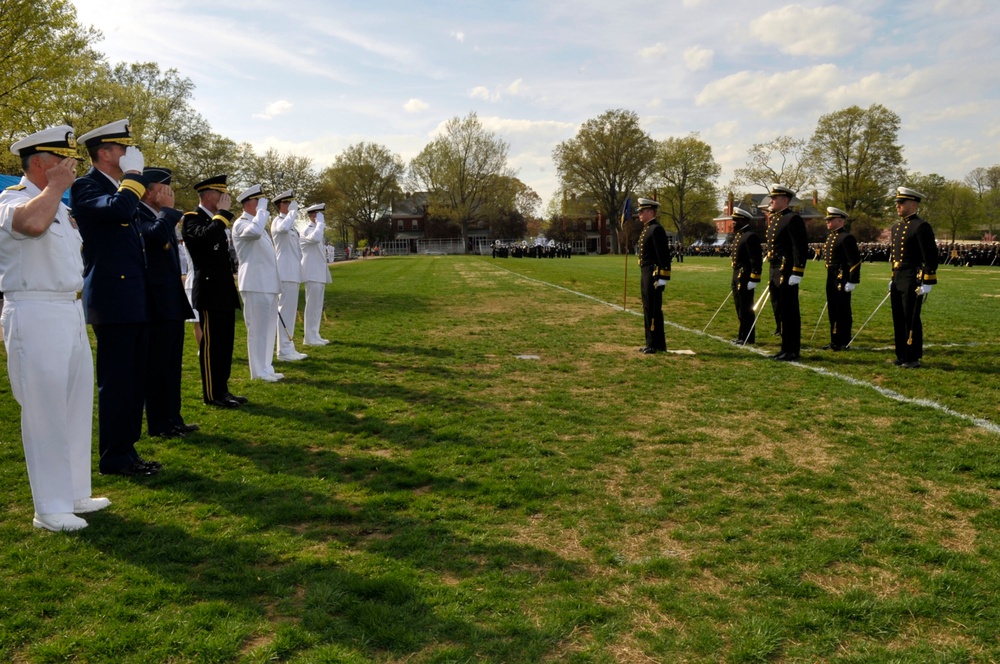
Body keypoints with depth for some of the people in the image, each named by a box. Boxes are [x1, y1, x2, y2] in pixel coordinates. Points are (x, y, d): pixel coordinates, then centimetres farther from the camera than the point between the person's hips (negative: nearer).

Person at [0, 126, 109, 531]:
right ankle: (50, 509, 5)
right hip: (35, 315, -9)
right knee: (45, 411, -5)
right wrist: (55, 186, -17)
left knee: (77, 406, 12)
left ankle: (74, 494, 24)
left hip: (70, 313, 9)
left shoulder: (59, 205, 18)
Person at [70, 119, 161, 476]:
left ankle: (127, 450, 21)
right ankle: (114, 458, 8)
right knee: (117, 382, -3)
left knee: (136, 380, 12)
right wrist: (134, 174, -13)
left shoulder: (120, 187, 20)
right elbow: (118, 208, -29)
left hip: (135, 301, 9)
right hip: (113, 300, -9)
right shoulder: (85, 186, -8)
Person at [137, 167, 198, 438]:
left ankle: (173, 419, 23)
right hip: (157, 303, -9)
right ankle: (159, 424, 9)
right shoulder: (138, 214, -12)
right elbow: (155, 234, -34)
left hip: (173, 302, 9)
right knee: (157, 364, -1)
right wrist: (168, 210, -17)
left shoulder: (162, 216, 17)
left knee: (172, 364, 14)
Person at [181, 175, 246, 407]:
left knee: (225, 343, 11)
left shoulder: (215, 220, 18)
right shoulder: (191, 218, -9)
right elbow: (206, 236, -31)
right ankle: (212, 394, 5)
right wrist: (223, 212, -17)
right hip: (210, 291, -9)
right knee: (211, 343, -3)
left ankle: (222, 389, 19)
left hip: (224, 291, 9)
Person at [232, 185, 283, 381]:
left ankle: (266, 368, 18)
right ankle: (258, 371, 2)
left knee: (268, 328, 11)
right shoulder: (241, 223, -9)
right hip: (255, 284, -9)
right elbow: (255, 231, -34)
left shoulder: (256, 222, 21)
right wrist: (262, 209, -21)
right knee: (257, 328, -4)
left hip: (268, 284, 9)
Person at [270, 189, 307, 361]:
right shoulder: (278, 221, -9)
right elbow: (283, 228, -35)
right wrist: (293, 212, -21)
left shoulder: (290, 224, 19)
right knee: (286, 310, -8)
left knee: (291, 311, 12)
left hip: (293, 273, 10)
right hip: (286, 274, -10)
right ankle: (284, 350, -5)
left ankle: (288, 348, 18)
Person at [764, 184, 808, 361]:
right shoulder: (774, 219, 17)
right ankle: (786, 348, 21)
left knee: (789, 313, -4)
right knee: (779, 311, 13)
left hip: (787, 273, -9)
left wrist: (797, 273, -21)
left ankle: (793, 351, 3)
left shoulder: (793, 219, -12)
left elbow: (801, 248, -18)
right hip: (775, 273, 9)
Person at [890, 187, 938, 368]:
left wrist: (927, 283, -17)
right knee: (898, 319, 11)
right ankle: (902, 356, 20)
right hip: (897, 280, 8)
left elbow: (931, 257, -14)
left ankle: (913, 358, 6)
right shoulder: (896, 227, 15)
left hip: (912, 280, -8)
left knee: (911, 319, -3)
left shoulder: (921, 227, -11)